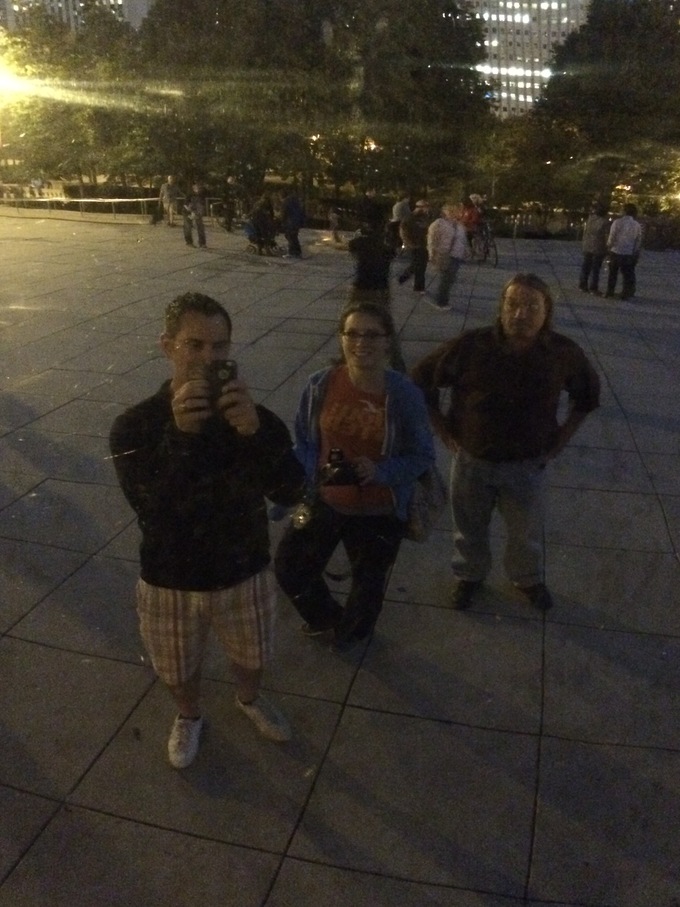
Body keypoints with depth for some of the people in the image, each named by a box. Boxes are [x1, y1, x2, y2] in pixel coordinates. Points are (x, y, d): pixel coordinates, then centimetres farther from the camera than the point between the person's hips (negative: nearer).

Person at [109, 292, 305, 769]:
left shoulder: (255, 417, -15)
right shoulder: (135, 424, -20)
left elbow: (290, 492, -26)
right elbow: (152, 510, -32)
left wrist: (256, 432, -42)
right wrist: (180, 435, -44)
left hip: (245, 572, 2)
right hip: (171, 580, -1)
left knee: (250, 656, 27)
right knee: (180, 668, 24)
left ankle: (250, 699, 61)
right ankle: (190, 716, 58)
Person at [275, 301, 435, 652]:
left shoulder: (404, 394, -20)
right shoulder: (321, 385, -15)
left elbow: (423, 455, -10)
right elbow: (304, 442, -1)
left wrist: (381, 471, -26)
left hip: (379, 512, -2)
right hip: (324, 501, 2)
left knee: (368, 582, 22)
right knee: (289, 567, 16)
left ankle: (352, 632, 57)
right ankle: (325, 616, 49)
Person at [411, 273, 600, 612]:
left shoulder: (564, 353, -16)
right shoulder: (471, 345, -23)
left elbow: (588, 392, 6)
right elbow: (422, 379, -8)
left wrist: (563, 435, 1)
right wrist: (442, 429, -7)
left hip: (527, 464, 1)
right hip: (472, 460, -1)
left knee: (527, 532, 21)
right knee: (469, 528, 21)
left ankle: (528, 578, 52)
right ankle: (468, 575, 51)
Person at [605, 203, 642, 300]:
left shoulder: (617, 222, -10)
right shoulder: (637, 225, -2)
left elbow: (612, 237, -12)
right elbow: (639, 241, 0)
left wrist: (609, 246, 7)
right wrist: (636, 254, 9)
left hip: (615, 252, -1)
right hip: (629, 254, 1)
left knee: (612, 273, 14)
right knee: (627, 275, 12)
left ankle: (609, 292, 20)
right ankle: (625, 294, 13)